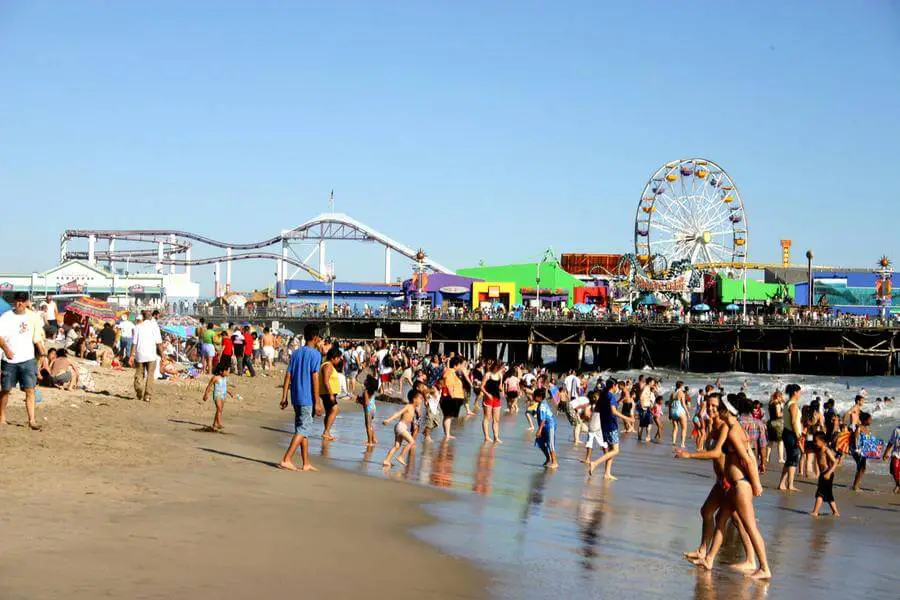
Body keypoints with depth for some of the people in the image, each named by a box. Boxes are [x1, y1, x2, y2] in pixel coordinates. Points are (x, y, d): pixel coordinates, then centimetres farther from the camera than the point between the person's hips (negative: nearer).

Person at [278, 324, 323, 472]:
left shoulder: (295, 353, 11)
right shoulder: (315, 354, -9)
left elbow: (288, 375, 9)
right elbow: (315, 378, -13)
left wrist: (284, 397, 10)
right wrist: (317, 402, -12)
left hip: (296, 397, 8)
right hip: (307, 398, -8)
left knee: (304, 428, 14)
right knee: (303, 429, -5)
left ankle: (306, 463, 17)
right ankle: (286, 460, -13)